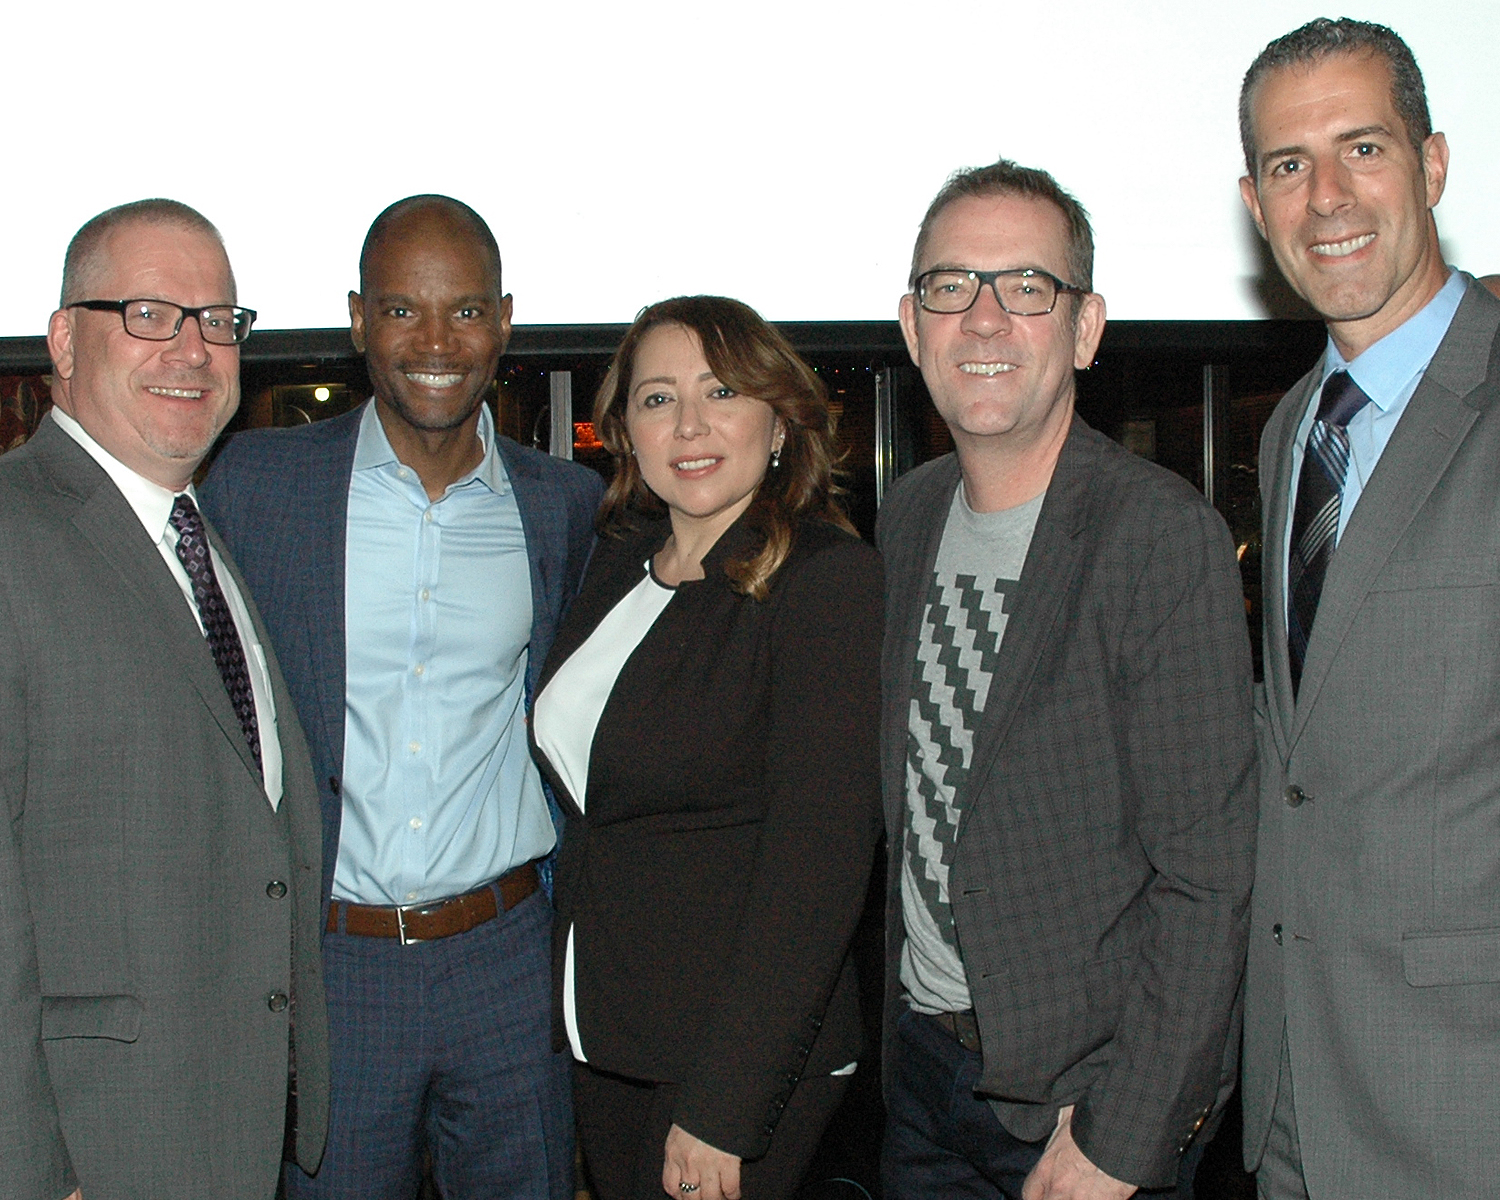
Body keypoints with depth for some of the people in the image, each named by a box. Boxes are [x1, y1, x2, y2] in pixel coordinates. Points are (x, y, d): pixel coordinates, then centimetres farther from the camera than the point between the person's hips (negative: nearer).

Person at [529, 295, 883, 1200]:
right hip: (604, 1038, 7)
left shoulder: (829, 580, -16)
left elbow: (817, 867, -20)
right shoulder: (621, 558, 5)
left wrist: (720, 1111, -21)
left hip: (746, 1057, -7)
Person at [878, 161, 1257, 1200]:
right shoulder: (907, 517, 3)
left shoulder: (1165, 534, -18)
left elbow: (1206, 877, -19)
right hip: (919, 1051, 6)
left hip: (1091, 1086, -6)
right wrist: (900, 1006, 8)